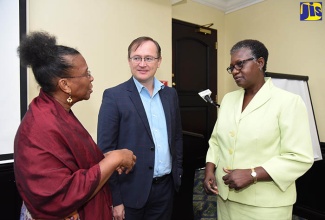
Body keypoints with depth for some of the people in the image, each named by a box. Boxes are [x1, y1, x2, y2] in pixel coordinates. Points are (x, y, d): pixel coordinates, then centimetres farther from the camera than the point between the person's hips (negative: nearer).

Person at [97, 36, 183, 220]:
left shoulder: (170, 94, 3)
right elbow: (106, 149, -12)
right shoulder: (114, 96, -12)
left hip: (166, 186, 5)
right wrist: (114, 199, -11)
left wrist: (178, 173, 10)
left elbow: (177, 137, 10)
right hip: (132, 190, -4)